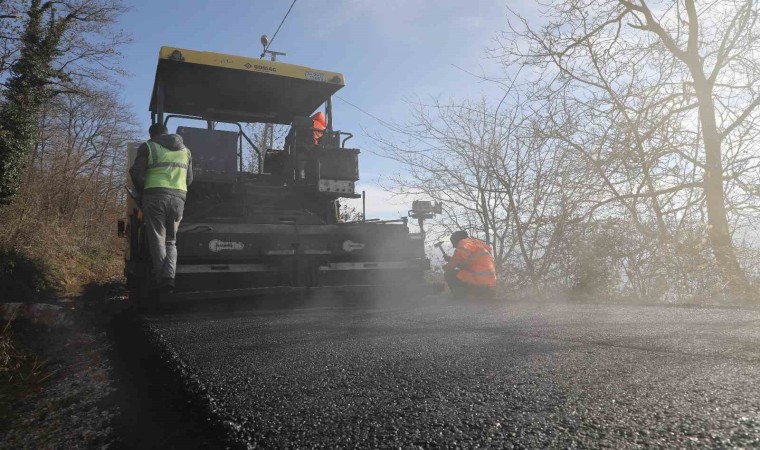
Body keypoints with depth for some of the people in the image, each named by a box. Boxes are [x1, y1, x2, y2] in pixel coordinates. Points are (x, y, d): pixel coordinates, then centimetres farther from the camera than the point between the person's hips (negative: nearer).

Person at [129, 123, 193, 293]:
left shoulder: (148, 147, 8)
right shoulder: (186, 150, 21)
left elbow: (136, 173, 1)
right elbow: (189, 179, 17)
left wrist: (142, 193, 15)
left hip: (155, 195, -3)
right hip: (179, 197, 3)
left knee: (157, 240, 0)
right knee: (171, 241, 10)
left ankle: (162, 281, -10)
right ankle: (169, 277, -10)